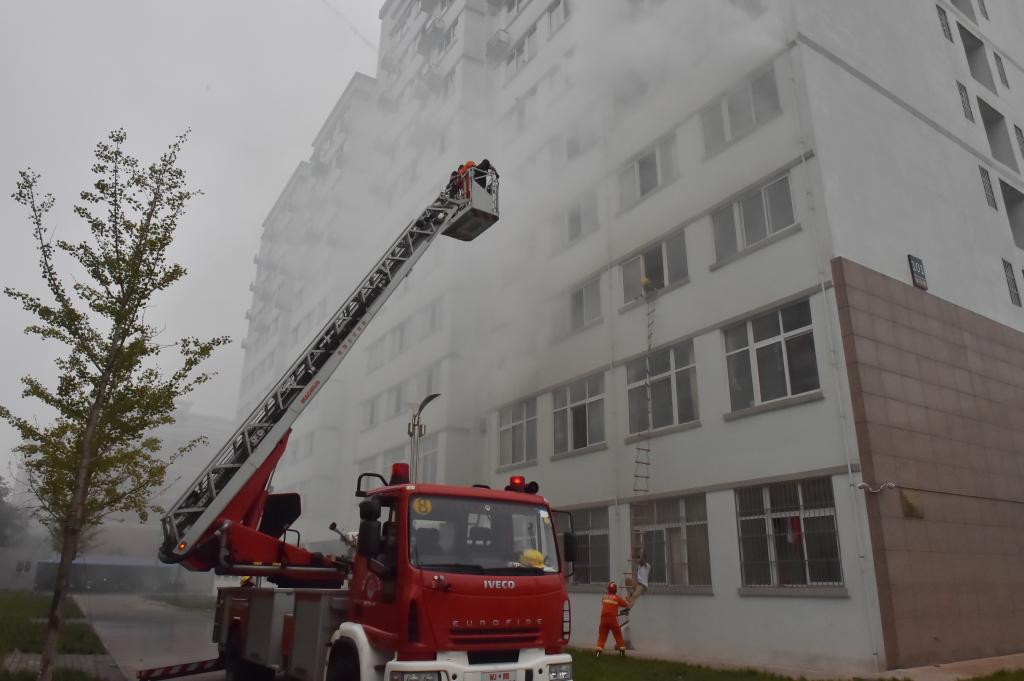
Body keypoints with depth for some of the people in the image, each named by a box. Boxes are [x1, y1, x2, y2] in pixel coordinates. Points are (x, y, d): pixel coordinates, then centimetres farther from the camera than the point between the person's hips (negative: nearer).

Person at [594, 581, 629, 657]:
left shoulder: (604, 597, 8)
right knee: (618, 635, 13)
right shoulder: (617, 598, -1)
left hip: (604, 618, 2)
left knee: (602, 636, 6)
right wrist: (626, 600, 29)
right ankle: (622, 651, 16)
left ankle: (598, 651, -5)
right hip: (613, 619, -2)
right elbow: (627, 605, 8)